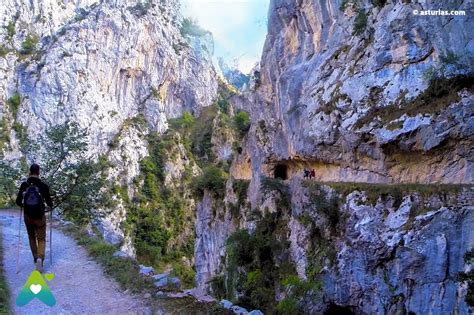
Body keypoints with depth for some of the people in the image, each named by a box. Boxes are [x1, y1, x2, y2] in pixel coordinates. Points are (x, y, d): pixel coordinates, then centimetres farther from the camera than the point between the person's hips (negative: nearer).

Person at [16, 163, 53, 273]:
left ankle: (36, 258, 31)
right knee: (41, 239, 8)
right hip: (39, 216, -2)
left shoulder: (24, 185, -5)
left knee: (32, 238, 24)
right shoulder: (43, 186, -10)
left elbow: (18, 201, -4)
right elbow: (49, 202, -7)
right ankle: (40, 258, -15)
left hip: (27, 216, 2)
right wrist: (49, 207, 16)